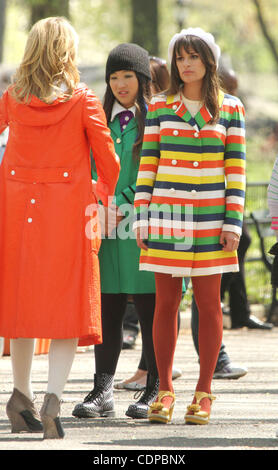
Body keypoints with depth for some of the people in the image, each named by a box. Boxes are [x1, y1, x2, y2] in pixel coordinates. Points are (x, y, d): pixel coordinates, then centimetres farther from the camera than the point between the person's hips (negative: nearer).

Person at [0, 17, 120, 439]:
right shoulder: (83, 101, -6)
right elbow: (108, 159, -1)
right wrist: (106, 195, 19)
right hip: (69, 210, -3)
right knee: (68, 306, -2)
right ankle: (53, 397, -18)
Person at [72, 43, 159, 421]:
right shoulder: (103, 120, 17)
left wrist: (124, 205, -14)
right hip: (107, 230, 5)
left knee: (150, 311, -1)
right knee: (107, 311, 4)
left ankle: (155, 390, 5)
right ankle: (102, 391, 6)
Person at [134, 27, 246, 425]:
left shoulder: (230, 109, 4)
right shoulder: (159, 108, 6)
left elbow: (236, 171, 2)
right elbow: (147, 166, 6)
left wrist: (233, 222, -4)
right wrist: (142, 217, 0)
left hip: (210, 220, -1)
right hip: (167, 215, 1)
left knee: (208, 303, 1)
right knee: (166, 302, 1)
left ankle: (204, 391, 9)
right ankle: (165, 390, 8)